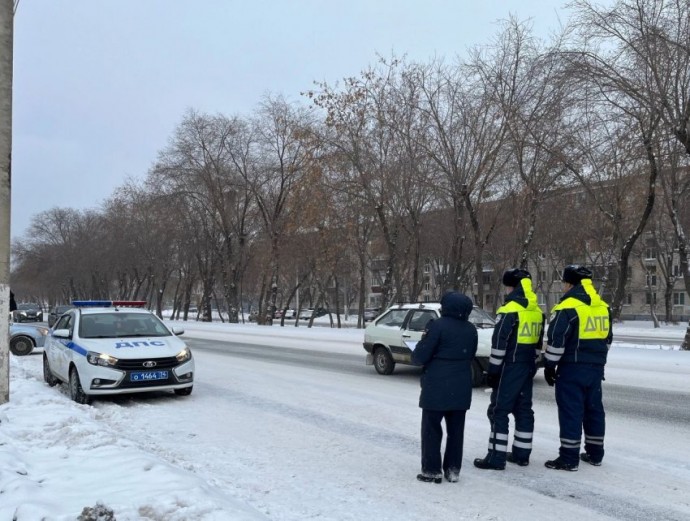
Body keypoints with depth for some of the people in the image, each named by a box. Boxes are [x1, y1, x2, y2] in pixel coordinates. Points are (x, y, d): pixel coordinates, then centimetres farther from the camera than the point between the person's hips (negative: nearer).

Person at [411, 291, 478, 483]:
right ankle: (453, 469, 18)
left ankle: (432, 470, 8)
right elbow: (470, 355, 14)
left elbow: (420, 357, -14)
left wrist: (424, 341, 5)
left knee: (431, 429, 5)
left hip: (437, 387, -6)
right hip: (461, 387, 6)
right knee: (456, 430, 13)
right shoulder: (471, 329, 6)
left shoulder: (438, 326, -14)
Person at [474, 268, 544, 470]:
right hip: (528, 367, 8)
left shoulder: (509, 310, -17)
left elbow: (499, 343, -18)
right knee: (523, 409, 14)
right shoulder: (537, 312, 9)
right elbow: (538, 343, 16)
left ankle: (496, 457, -3)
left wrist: (493, 369, -11)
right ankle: (522, 453, 21)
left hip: (510, 367, -8)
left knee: (499, 410, -4)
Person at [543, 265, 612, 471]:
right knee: (593, 408, 16)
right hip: (596, 367, 8)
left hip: (572, 368, -8)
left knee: (571, 410, -3)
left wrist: (549, 365, -7)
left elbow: (556, 340, -17)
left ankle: (569, 458, 1)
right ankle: (595, 454, 25)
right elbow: (607, 338, 20)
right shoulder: (603, 307, 11)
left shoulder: (568, 307, -15)